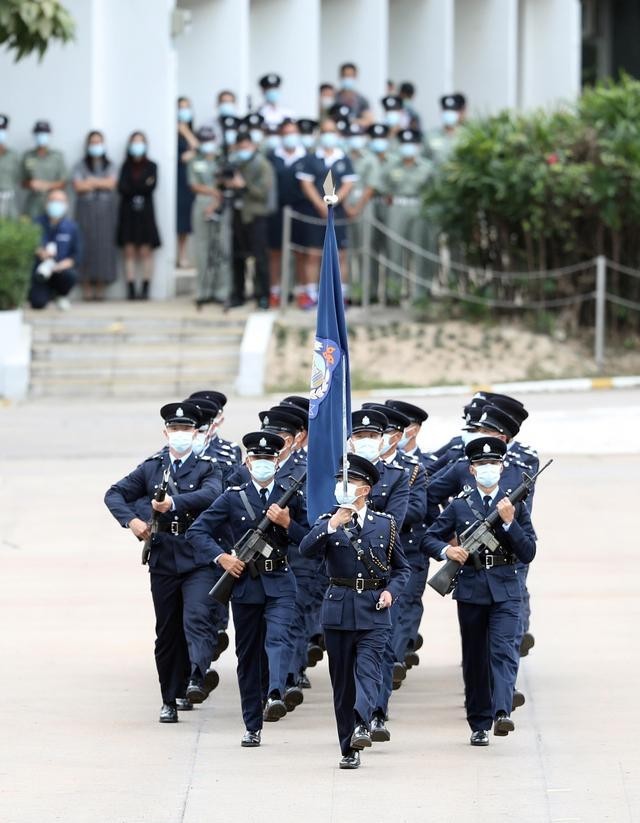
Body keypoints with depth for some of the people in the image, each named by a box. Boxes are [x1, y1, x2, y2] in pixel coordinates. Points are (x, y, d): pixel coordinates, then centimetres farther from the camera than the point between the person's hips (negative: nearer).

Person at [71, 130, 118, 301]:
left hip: (105, 210, 1)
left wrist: (91, 181, -3)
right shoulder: (80, 166, 7)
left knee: (104, 246, -4)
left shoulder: (109, 166, 12)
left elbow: (111, 183, -3)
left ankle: (100, 286, -2)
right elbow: (78, 186, -5)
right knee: (87, 244, -7)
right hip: (86, 209, -1)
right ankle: (86, 286, -6)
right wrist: (101, 183, -3)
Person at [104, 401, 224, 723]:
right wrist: (131, 520, -6)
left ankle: (197, 677, -40)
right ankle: (171, 699, 13)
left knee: (197, 617, -24)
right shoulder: (151, 469, 11)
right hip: (162, 561, 3)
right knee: (167, 632, 6)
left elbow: (211, 495, -18)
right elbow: (114, 494, 12)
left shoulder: (206, 469, 2)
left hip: (198, 560, -3)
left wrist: (174, 501, -32)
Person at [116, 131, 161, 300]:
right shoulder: (126, 166, 9)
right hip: (128, 211, 1)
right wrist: (143, 186, -11)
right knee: (129, 251, -2)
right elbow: (122, 188, -3)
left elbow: (152, 186, -7)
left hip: (145, 212, -1)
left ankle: (146, 288, -2)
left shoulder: (151, 166, 5)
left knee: (146, 251, -4)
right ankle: (131, 288, -2)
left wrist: (132, 188, -12)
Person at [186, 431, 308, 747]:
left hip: (279, 582, -1)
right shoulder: (233, 498, 4)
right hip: (244, 581, 1)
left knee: (278, 638, -25)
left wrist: (287, 523, -10)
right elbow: (196, 531, 3)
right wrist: (222, 557, -11)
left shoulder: (292, 497, 7)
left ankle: (275, 697, -42)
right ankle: (252, 727, 10)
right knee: (248, 654, 4)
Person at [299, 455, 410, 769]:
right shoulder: (328, 522, 7)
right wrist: (333, 525, -22)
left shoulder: (385, 524, 8)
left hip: (374, 612, -1)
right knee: (342, 679, 2)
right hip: (339, 610, 1)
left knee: (367, 668, -20)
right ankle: (349, 749, 6)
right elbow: (307, 549, -12)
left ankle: (361, 724, -36)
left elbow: (401, 568, 16)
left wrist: (391, 591, -3)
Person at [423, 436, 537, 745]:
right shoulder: (459, 506, 7)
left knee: (503, 650, -19)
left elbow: (528, 552, 1)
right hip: (470, 589, 1)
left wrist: (509, 522, -12)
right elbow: (430, 538, 12)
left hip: (505, 590, -1)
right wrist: (447, 550, -10)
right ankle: (479, 725, 12)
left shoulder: (516, 506, 7)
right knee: (474, 659, 5)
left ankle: (502, 713, -31)